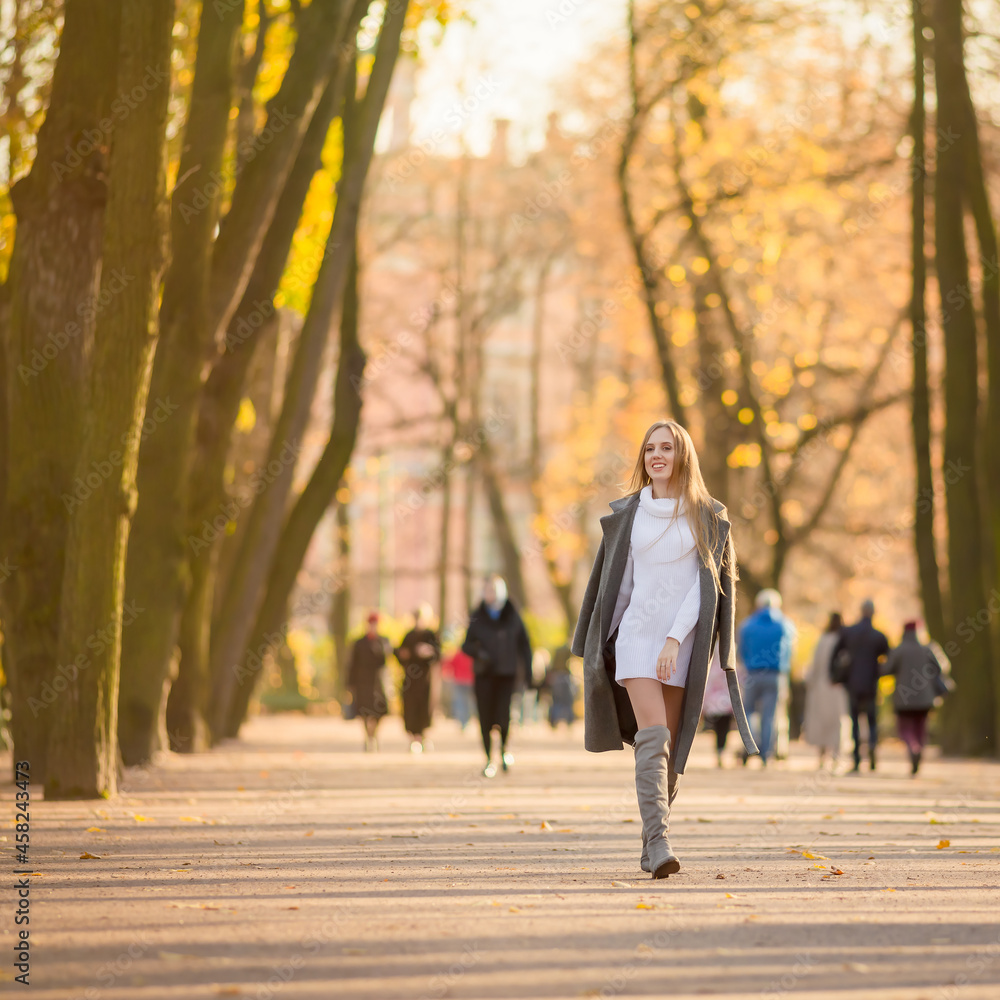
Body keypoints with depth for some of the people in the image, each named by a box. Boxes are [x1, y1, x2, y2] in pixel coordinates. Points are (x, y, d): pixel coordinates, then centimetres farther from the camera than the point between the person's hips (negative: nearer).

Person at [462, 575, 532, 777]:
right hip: (484, 674, 1)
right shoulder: (477, 616, 7)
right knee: (486, 717, -3)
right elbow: (466, 644, 8)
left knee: (503, 715, -14)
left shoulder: (512, 616, 7)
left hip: (507, 672, -1)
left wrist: (528, 670, 6)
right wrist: (478, 652, -14)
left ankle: (504, 747, 15)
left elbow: (523, 644, 11)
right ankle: (489, 759, 10)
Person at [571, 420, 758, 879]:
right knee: (652, 738, -16)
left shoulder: (707, 518, 2)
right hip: (636, 634, 0)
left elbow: (705, 583, -6)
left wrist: (675, 639, -17)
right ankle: (659, 844, -24)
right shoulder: (628, 513, 7)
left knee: (671, 747, 4)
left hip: (682, 640, 0)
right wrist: (603, 644, 17)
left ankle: (652, 841, 20)